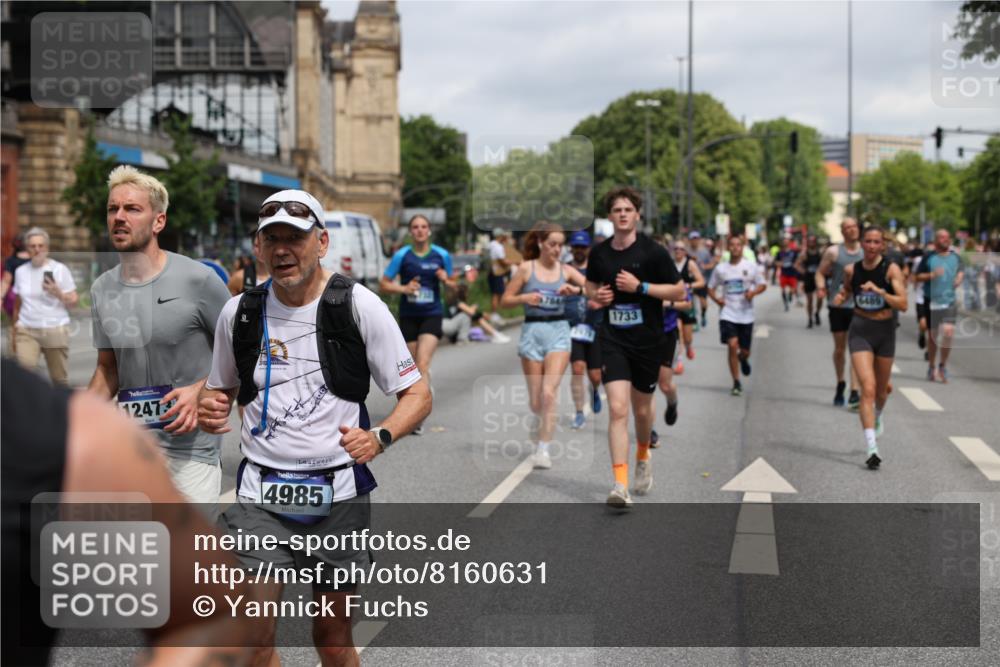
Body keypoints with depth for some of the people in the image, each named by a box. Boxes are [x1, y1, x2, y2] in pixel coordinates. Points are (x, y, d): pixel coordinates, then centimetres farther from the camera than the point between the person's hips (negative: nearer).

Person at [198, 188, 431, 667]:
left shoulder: (358, 304, -5)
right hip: (261, 495, 1)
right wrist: (210, 410, -4)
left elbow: (417, 395, -4)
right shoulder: (238, 312, 4)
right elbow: (221, 389, 20)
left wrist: (379, 437, -23)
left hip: (339, 495, -1)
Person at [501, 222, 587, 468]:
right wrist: (524, 297, -16)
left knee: (549, 392, -17)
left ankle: (543, 450, -14)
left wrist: (576, 290, -23)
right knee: (535, 401, 5)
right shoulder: (526, 268, 1)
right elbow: (504, 301, 3)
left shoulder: (566, 270, 5)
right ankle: (545, 427, 38)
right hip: (532, 330, 0)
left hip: (559, 331, 0)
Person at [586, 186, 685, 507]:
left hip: (647, 341, -1)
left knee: (641, 409, 14)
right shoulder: (599, 253, 2)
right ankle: (620, 484, -17)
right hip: (613, 340, 1)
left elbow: (679, 290, -7)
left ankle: (643, 458, 45)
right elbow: (590, 286, 21)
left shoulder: (653, 251, -8)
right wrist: (597, 295, -3)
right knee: (617, 409, -14)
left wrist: (640, 287, -18)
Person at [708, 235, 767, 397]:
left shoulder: (751, 266, -2)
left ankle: (743, 359, 47)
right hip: (728, 314, 0)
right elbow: (711, 288, 12)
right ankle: (736, 383, -3)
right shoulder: (720, 268, 2)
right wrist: (716, 299, -7)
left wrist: (753, 292, -16)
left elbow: (763, 284, 4)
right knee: (732, 345, -15)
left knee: (745, 351, 6)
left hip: (746, 315, 0)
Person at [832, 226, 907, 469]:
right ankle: (872, 448, -22)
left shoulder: (891, 269, -10)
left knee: (881, 390, 18)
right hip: (860, 332, 0)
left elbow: (903, 304, -19)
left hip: (885, 331, 1)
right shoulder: (851, 270, -2)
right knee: (868, 387, -17)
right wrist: (841, 296, -1)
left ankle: (877, 416, 55)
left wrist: (879, 291, -31)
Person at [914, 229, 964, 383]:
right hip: (932, 301, -1)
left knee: (948, 331, -13)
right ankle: (931, 367, 24)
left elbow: (961, 271, 22)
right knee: (932, 335, 8)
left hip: (950, 300, 1)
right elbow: (918, 277, -2)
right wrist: (932, 275, -18)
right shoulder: (929, 257, -2)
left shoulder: (955, 257, 7)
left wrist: (959, 278, 1)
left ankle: (943, 364, 7)